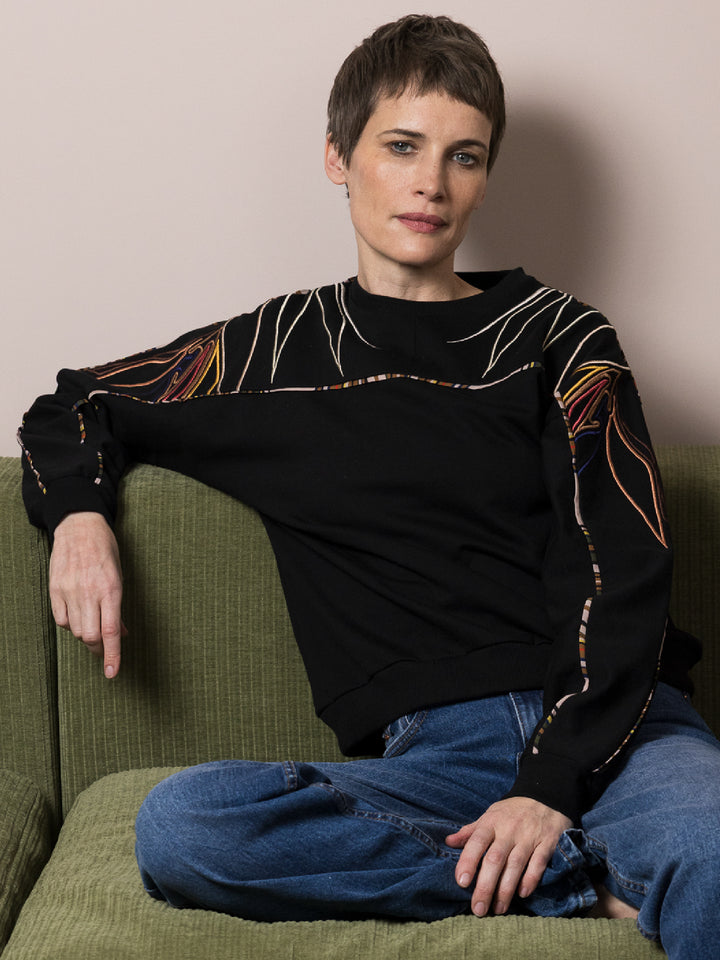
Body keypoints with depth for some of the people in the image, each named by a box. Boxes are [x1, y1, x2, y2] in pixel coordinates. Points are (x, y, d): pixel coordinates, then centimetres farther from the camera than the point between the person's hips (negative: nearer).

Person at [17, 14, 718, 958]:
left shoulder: (559, 337, 12)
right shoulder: (280, 349, 17)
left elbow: (620, 572, 1)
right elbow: (74, 409, 30)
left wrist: (553, 780, -14)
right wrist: (80, 512, 7)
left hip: (609, 724, -3)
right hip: (428, 753, 4)